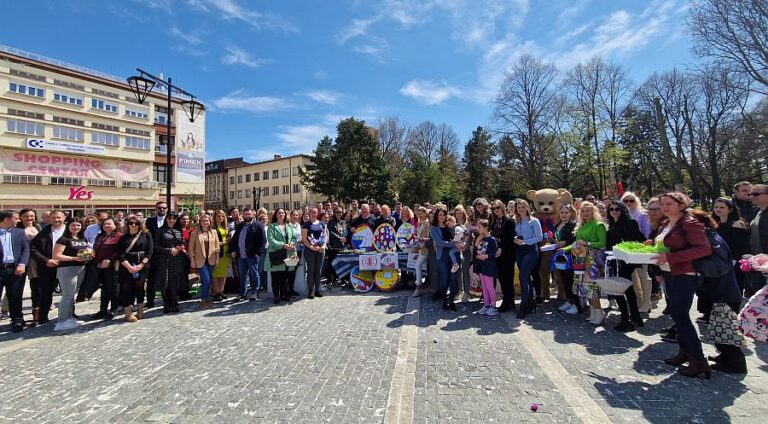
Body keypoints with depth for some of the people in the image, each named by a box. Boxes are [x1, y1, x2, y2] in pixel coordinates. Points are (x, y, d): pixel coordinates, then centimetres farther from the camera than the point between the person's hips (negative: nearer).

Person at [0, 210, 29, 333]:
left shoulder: (20, 232, 9)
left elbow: (26, 249, 3)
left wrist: (22, 264, -11)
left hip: (15, 269, 1)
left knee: (15, 296, 6)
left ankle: (17, 321, 15)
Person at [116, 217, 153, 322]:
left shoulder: (146, 234, 4)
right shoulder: (123, 238, 5)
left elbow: (149, 251, -3)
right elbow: (120, 254, -3)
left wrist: (140, 265, -12)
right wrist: (129, 266, -16)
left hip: (141, 266, 0)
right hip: (126, 267, 0)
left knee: (139, 288, 8)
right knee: (126, 289, 0)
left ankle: (140, 312, 19)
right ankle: (128, 314, 8)